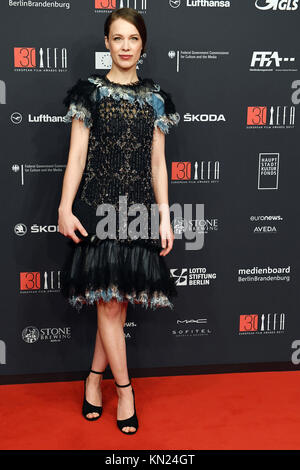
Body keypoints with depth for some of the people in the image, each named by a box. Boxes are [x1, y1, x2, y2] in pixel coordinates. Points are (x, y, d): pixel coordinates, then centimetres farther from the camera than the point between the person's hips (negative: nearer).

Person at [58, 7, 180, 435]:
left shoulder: (154, 97, 11)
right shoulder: (90, 90, 4)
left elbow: (157, 163, 9)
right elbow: (76, 155, 0)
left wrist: (165, 218, 4)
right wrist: (65, 208, -10)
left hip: (140, 208, 3)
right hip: (98, 205, -2)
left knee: (118, 300, 6)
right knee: (109, 301, -3)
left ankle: (94, 379, 24)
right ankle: (125, 389, 13)